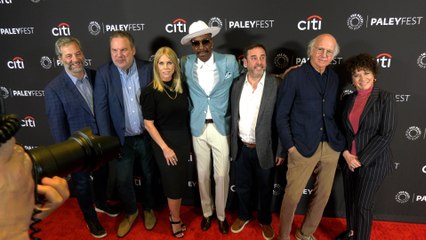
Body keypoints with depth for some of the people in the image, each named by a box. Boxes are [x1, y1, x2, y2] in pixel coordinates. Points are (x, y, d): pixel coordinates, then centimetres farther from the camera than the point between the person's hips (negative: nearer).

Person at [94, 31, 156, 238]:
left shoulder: (148, 69, -10)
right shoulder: (103, 73, -9)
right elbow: (101, 109, -9)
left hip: (147, 137, 0)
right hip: (122, 139, 0)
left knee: (149, 176, 19)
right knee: (123, 181, 13)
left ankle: (148, 209, 45)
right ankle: (130, 212, 42)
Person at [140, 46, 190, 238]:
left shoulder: (181, 87, -1)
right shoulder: (150, 91, -14)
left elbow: (185, 114, 7)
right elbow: (148, 124, -13)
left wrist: (187, 139, 4)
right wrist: (165, 147, -15)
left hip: (183, 139, 5)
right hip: (165, 142, -5)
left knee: (181, 181, 15)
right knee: (173, 183, 8)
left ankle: (174, 214, 37)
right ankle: (175, 220, 31)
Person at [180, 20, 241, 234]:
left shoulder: (230, 61, -6)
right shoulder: (186, 64, -3)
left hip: (221, 127, -1)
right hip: (198, 128, 2)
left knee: (221, 175, 8)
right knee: (202, 174, 14)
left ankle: (221, 215, 32)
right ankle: (206, 212, 37)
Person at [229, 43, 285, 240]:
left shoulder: (276, 85, -13)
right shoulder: (237, 84, -2)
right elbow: (234, 116, 5)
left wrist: (281, 151, -9)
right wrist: (233, 143, 7)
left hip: (265, 149, -3)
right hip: (241, 148, 3)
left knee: (265, 189, 17)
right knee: (242, 186, 20)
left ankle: (265, 221, 41)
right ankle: (244, 216, 45)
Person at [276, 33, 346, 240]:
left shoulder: (334, 78, 9)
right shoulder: (294, 76, -6)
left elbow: (333, 112, 15)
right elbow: (281, 114, -5)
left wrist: (339, 139, 6)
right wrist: (289, 145, -9)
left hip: (331, 147, 5)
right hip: (303, 147, -5)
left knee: (323, 195, 15)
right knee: (292, 196, 3)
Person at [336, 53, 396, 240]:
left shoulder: (385, 98, -9)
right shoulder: (348, 100, 4)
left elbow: (386, 134, -14)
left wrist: (361, 159, -15)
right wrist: (346, 153, -7)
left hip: (372, 162, -4)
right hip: (348, 160, 5)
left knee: (363, 205, 3)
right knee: (349, 200, 18)